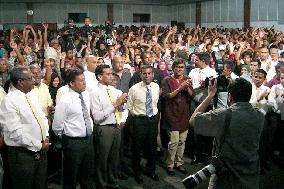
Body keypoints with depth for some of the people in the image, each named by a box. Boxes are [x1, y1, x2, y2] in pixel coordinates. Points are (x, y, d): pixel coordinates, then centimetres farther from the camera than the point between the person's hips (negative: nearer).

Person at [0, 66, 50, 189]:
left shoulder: (31, 94, 8)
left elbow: (42, 117, 16)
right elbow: (16, 132, -22)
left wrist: (46, 137, 1)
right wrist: (38, 145, -17)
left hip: (40, 151, 8)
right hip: (22, 155, -7)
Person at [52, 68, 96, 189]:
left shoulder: (86, 95, 2)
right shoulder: (65, 101, -20)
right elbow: (57, 127, -14)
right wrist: (67, 138, 0)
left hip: (89, 139, 6)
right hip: (73, 142, -6)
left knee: (89, 175, 21)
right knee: (71, 178, 11)